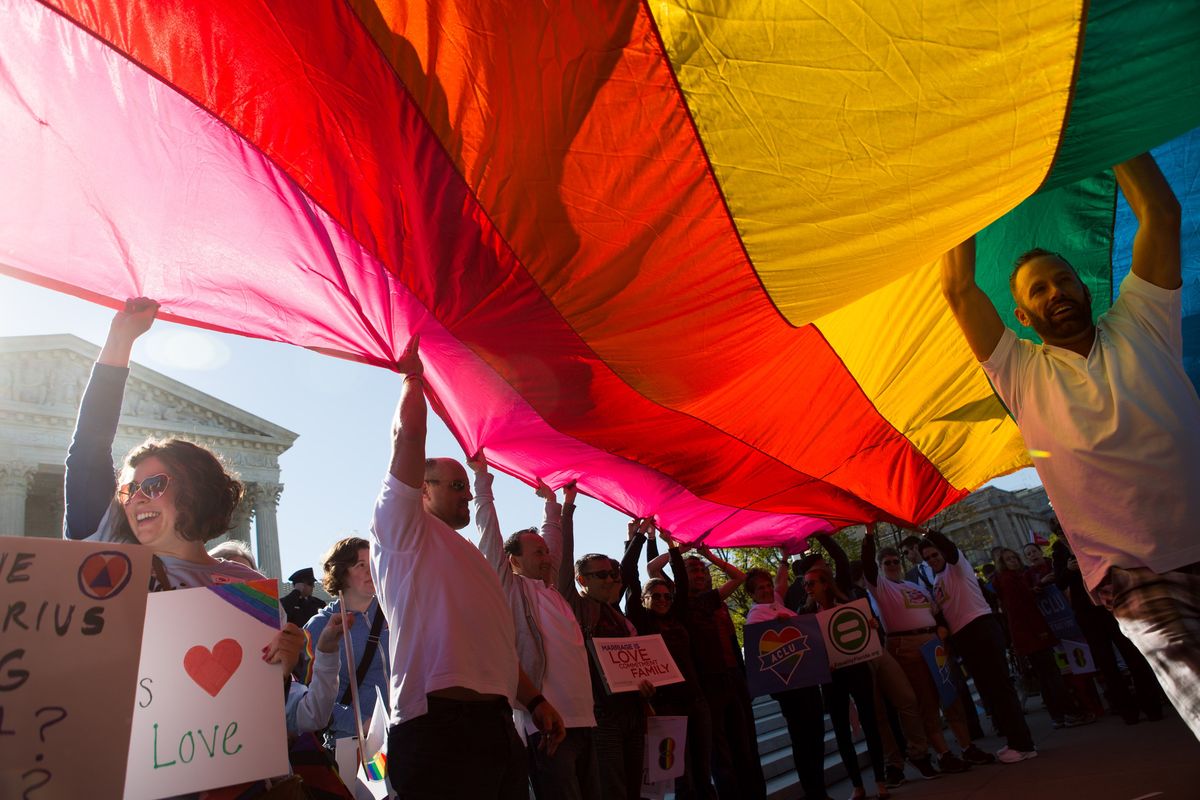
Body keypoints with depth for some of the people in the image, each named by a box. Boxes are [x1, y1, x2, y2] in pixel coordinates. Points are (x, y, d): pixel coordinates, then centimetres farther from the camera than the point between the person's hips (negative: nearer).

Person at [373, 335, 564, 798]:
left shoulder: (467, 555, 26)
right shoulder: (402, 530, 2)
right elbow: (408, 435, -9)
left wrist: (533, 700, 19)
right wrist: (413, 375, 5)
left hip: (498, 725, 8)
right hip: (439, 727, -8)